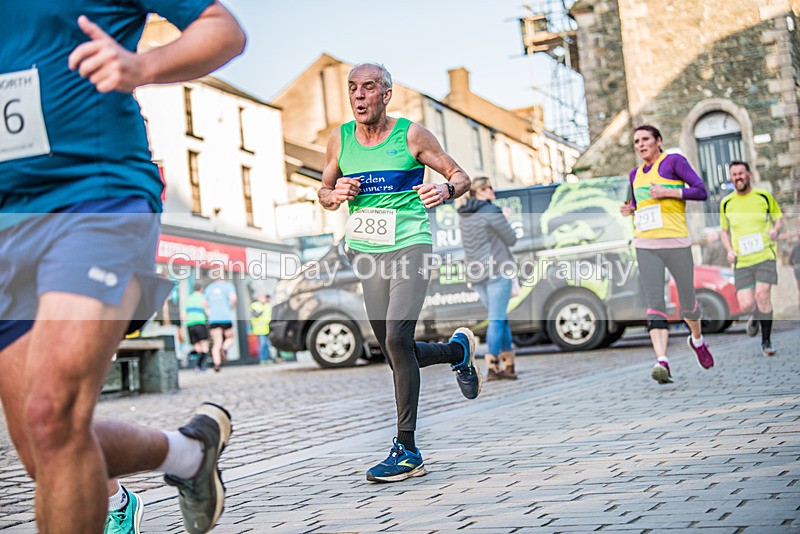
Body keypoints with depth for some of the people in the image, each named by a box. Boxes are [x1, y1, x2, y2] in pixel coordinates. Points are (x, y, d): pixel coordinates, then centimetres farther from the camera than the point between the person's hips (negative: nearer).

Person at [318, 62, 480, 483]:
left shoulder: (411, 135, -3)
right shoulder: (340, 140, 7)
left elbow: (460, 176, 3)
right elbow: (324, 193, 18)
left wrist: (445, 190, -20)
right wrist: (335, 194, -6)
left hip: (409, 245, -5)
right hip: (365, 251, 5)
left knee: (397, 340, -20)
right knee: (396, 355, 7)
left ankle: (406, 450, -12)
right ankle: (458, 350, 40)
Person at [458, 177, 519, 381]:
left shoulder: (465, 216, 13)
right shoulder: (491, 212, -12)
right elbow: (511, 239, -6)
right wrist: (506, 221, 12)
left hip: (476, 274, 8)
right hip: (497, 271, -8)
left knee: (501, 318, 15)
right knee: (496, 319, -5)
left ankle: (508, 365, 15)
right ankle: (492, 367, -7)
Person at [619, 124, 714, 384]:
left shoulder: (673, 161, 2)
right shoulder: (635, 174, 19)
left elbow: (701, 191, -4)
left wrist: (668, 192, -14)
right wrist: (629, 209, 10)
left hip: (676, 241, -4)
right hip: (645, 245, 4)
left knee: (687, 302, 7)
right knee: (654, 302, -11)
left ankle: (697, 340, 37)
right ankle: (662, 362, -20)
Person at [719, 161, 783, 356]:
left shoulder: (764, 196, 3)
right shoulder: (726, 203, 7)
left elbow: (780, 219, 14)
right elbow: (725, 231, 19)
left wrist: (775, 230, -9)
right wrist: (729, 250, 1)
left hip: (765, 254, -1)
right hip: (742, 260, 1)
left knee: (762, 294, -19)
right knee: (746, 305, -10)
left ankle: (766, 341, -1)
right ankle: (756, 317, 30)